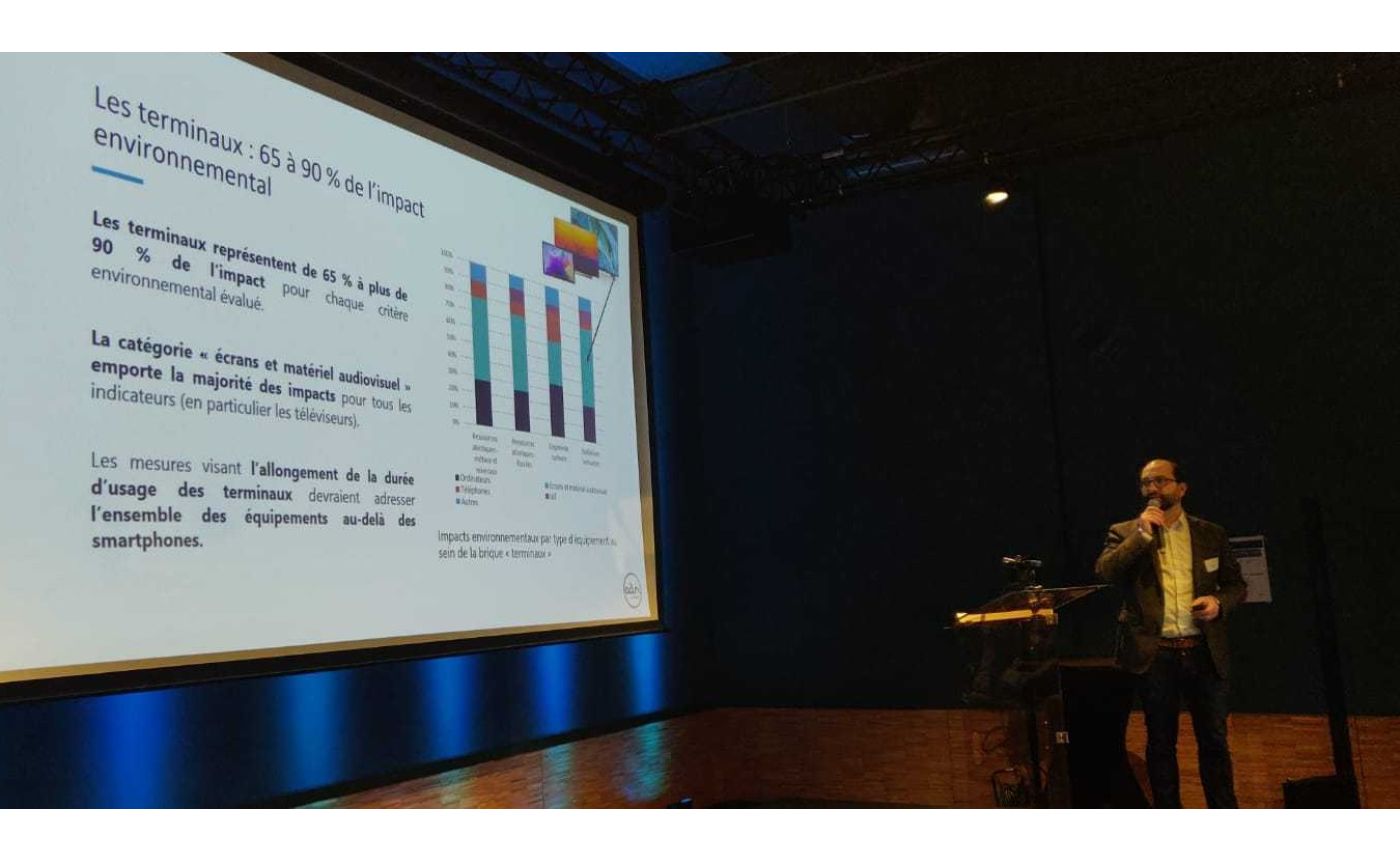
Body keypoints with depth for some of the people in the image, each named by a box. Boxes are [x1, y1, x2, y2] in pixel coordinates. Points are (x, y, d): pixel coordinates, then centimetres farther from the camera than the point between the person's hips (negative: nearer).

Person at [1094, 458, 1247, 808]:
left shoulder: (1211, 534, 9)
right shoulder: (1124, 533, 3)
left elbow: (1236, 584, 13)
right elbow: (1104, 572, -13)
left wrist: (1219, 602, -8)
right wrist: (1142, 534, -17)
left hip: (1205, 651, 1)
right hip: (1154, 654, -1)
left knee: (1214, 739, 9)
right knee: (1161, 742, 8)